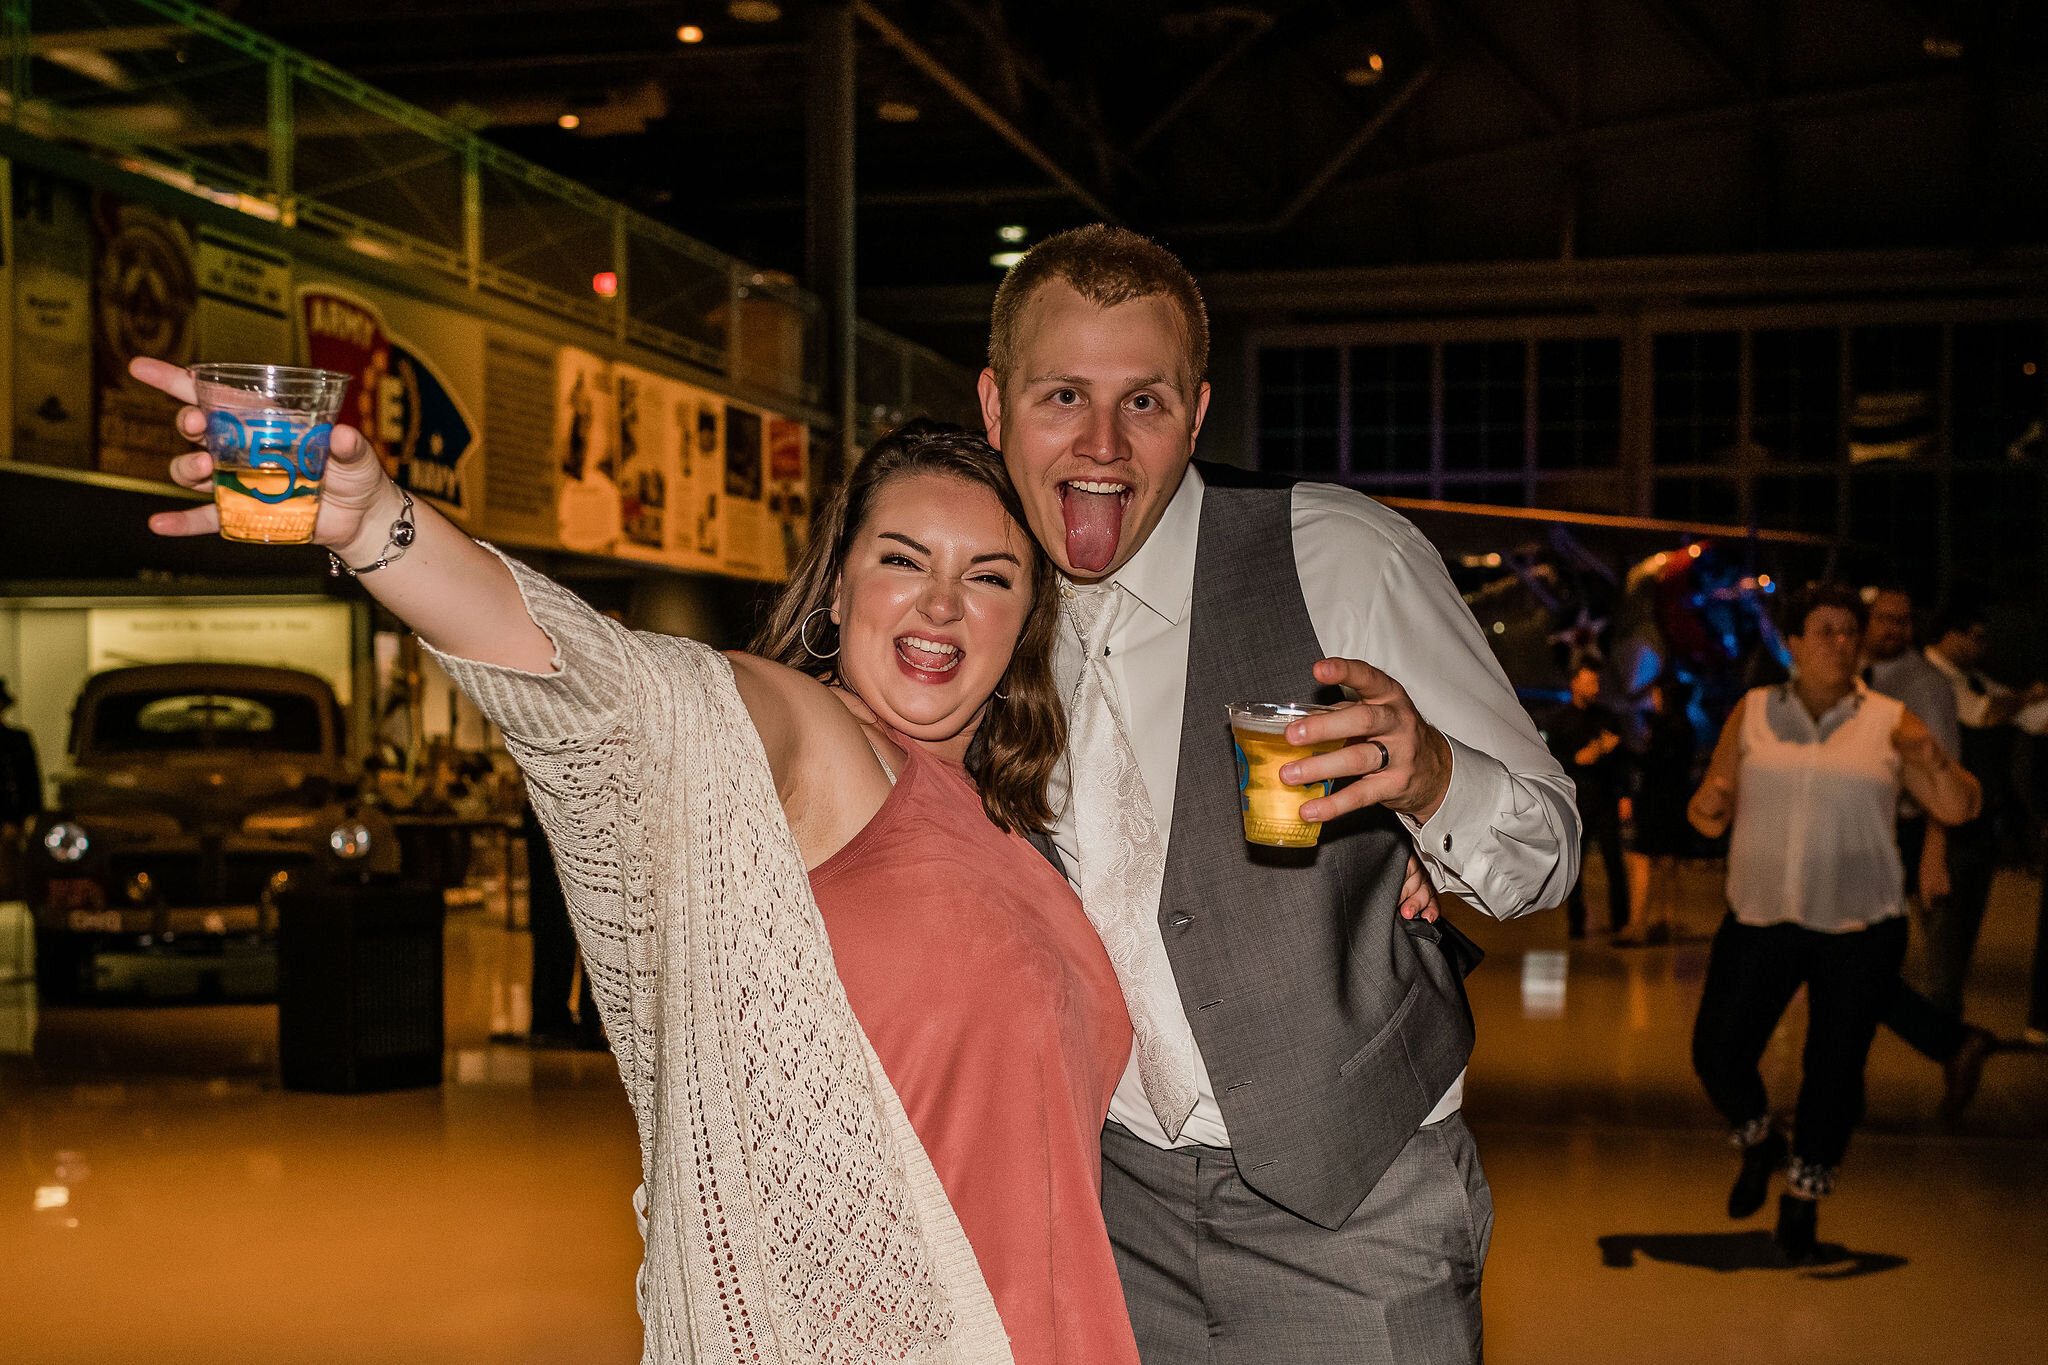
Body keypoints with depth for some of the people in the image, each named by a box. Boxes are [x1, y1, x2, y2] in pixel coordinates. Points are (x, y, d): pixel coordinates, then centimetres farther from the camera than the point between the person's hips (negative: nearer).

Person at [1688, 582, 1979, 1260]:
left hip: (1858, 926, -1)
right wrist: (1708, 804, -18)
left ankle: (1805, 1193, 27)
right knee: (1717, 1052, 0)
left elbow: (1959, 809, 0)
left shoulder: (1888, 723, 0)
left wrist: (1934, 761, -20)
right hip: (1761, 917, 1)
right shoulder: (1752, 713, 3)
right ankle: (1760, 1142, 31)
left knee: (1836, 1067, 4)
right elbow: (1710, 819, 5)